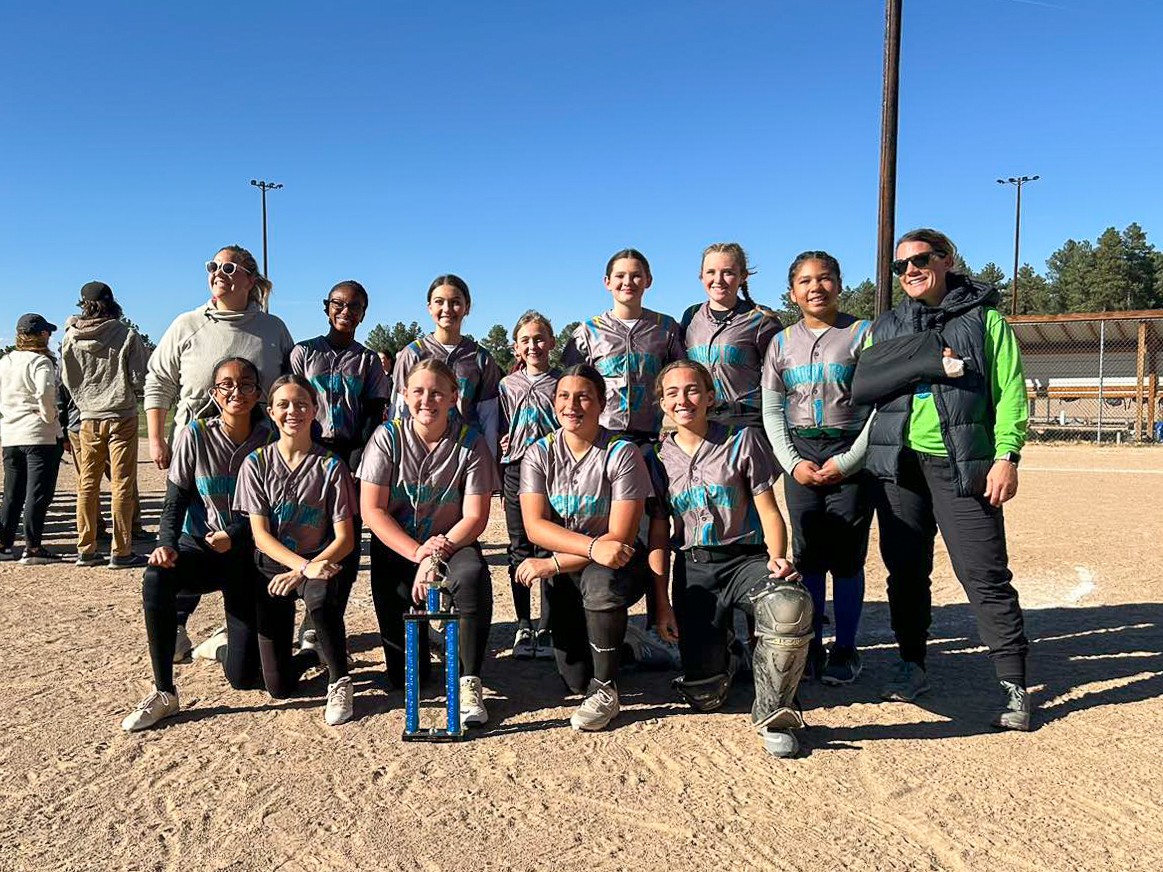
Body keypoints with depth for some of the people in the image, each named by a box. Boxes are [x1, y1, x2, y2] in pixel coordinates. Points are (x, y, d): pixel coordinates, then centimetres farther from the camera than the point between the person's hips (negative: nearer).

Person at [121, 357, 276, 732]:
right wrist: (167, 543, -23)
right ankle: (163, 693, -19)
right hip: (199, 546, 1)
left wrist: (233, 535, -20)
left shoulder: (270, 438, -7)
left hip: (248, 552, -1)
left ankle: (226, 644, 34)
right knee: (156, 578, -36)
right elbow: (176, 498, -5)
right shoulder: (195, 435, -6)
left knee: (244, 676, -7)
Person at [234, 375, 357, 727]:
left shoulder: (330, 465, -5)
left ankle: (339, 681, -15)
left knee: (320, 594, -40)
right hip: (272, 566, 1)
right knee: (279, 685, -5)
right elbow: (260, 533, -7)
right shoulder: (256, 463, -2)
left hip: (319, 564, -1)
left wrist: (302, 573, -23)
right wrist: (304, 565, -23)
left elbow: (345, 538, -8)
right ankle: (317, 654, 31)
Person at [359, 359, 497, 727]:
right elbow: (372, 510, -10)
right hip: (398, 547, 0)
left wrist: (436, 557, -25)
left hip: (452, 542, 0)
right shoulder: (387, 437, -7)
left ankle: (470, 682, -22)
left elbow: (475, 517, -10)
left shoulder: (470, 442, -7)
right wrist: (417, 552, -21)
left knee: (472, 574, -38)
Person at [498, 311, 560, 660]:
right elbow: (498, 429, 14)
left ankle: (546, 629, 7)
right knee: (520, 549, 7)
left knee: (549, 548, -2)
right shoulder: (507, 385, 9)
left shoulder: (562, 382, 4)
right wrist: (502, 459, 4)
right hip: (517, 469, 2)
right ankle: (523, 626, 16)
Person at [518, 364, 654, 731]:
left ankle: (605, 691, -17)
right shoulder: (539, 453, -3)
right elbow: (534, 526, -14)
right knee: (575, 678, -9)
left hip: (617, 565, -2)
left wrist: (552, 564, -23)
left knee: (599, 581, -38)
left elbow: (620, 537, -18)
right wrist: (593, 546, -30)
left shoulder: (622, 453, -13)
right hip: (564, 571, 3)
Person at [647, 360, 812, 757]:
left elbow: (768, 511, -1)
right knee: (703, 697, -8)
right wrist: (662, 604, 2)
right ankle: (718, 650, 29)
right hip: (693, 568, 2)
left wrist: (776, 559, -21)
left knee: (791, 605, -38)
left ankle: (772, 713, -15)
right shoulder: (658, 457, 9)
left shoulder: (742, 440, 2)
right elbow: (658, 533, 8)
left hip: (746, 558, -1)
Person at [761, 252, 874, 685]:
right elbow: (771, 410, 9)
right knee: (807, 553, 5)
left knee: (847, 555, -1)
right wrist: (793, 463, -4)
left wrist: (848, 461, -11)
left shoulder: (862, 333, 1)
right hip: (801, 456, 3)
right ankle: (812, 648, 15)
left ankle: (845, 651, 11)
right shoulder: (781, 343, 11)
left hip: (852, 456, -3)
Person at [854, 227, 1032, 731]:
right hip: (899, 463, 4)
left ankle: (1013, 685, 3)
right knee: (905, 570, 9)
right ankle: (912, 666, 23)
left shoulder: (984, 319, 6)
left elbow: (1010, 391, 0)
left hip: (963, 465, -3)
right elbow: (862, 386, 6)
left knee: (984, 573, -6)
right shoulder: (884, 328, 16)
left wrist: (1007, 456, -11)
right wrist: (919, 364, -8)